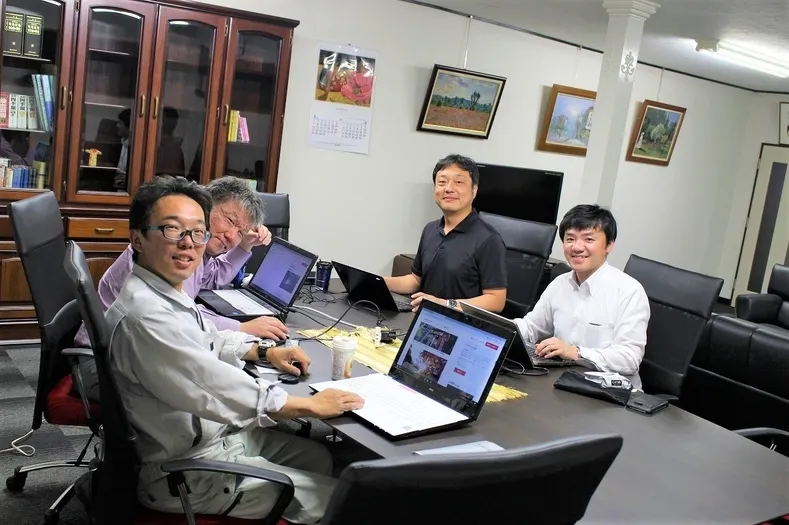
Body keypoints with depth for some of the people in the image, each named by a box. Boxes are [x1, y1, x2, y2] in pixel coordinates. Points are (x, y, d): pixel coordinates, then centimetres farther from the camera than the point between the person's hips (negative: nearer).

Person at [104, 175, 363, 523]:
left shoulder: (166, 292, 2)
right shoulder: (145, 315, -31)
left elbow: (208, 340, 21)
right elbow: (218, 388, -31)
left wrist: (265, 352, 9)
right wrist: (312, 406, -21)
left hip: (213, 432, 10)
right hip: (184, 471, -10)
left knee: (320, 457, 19)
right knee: (333, 497, -2)